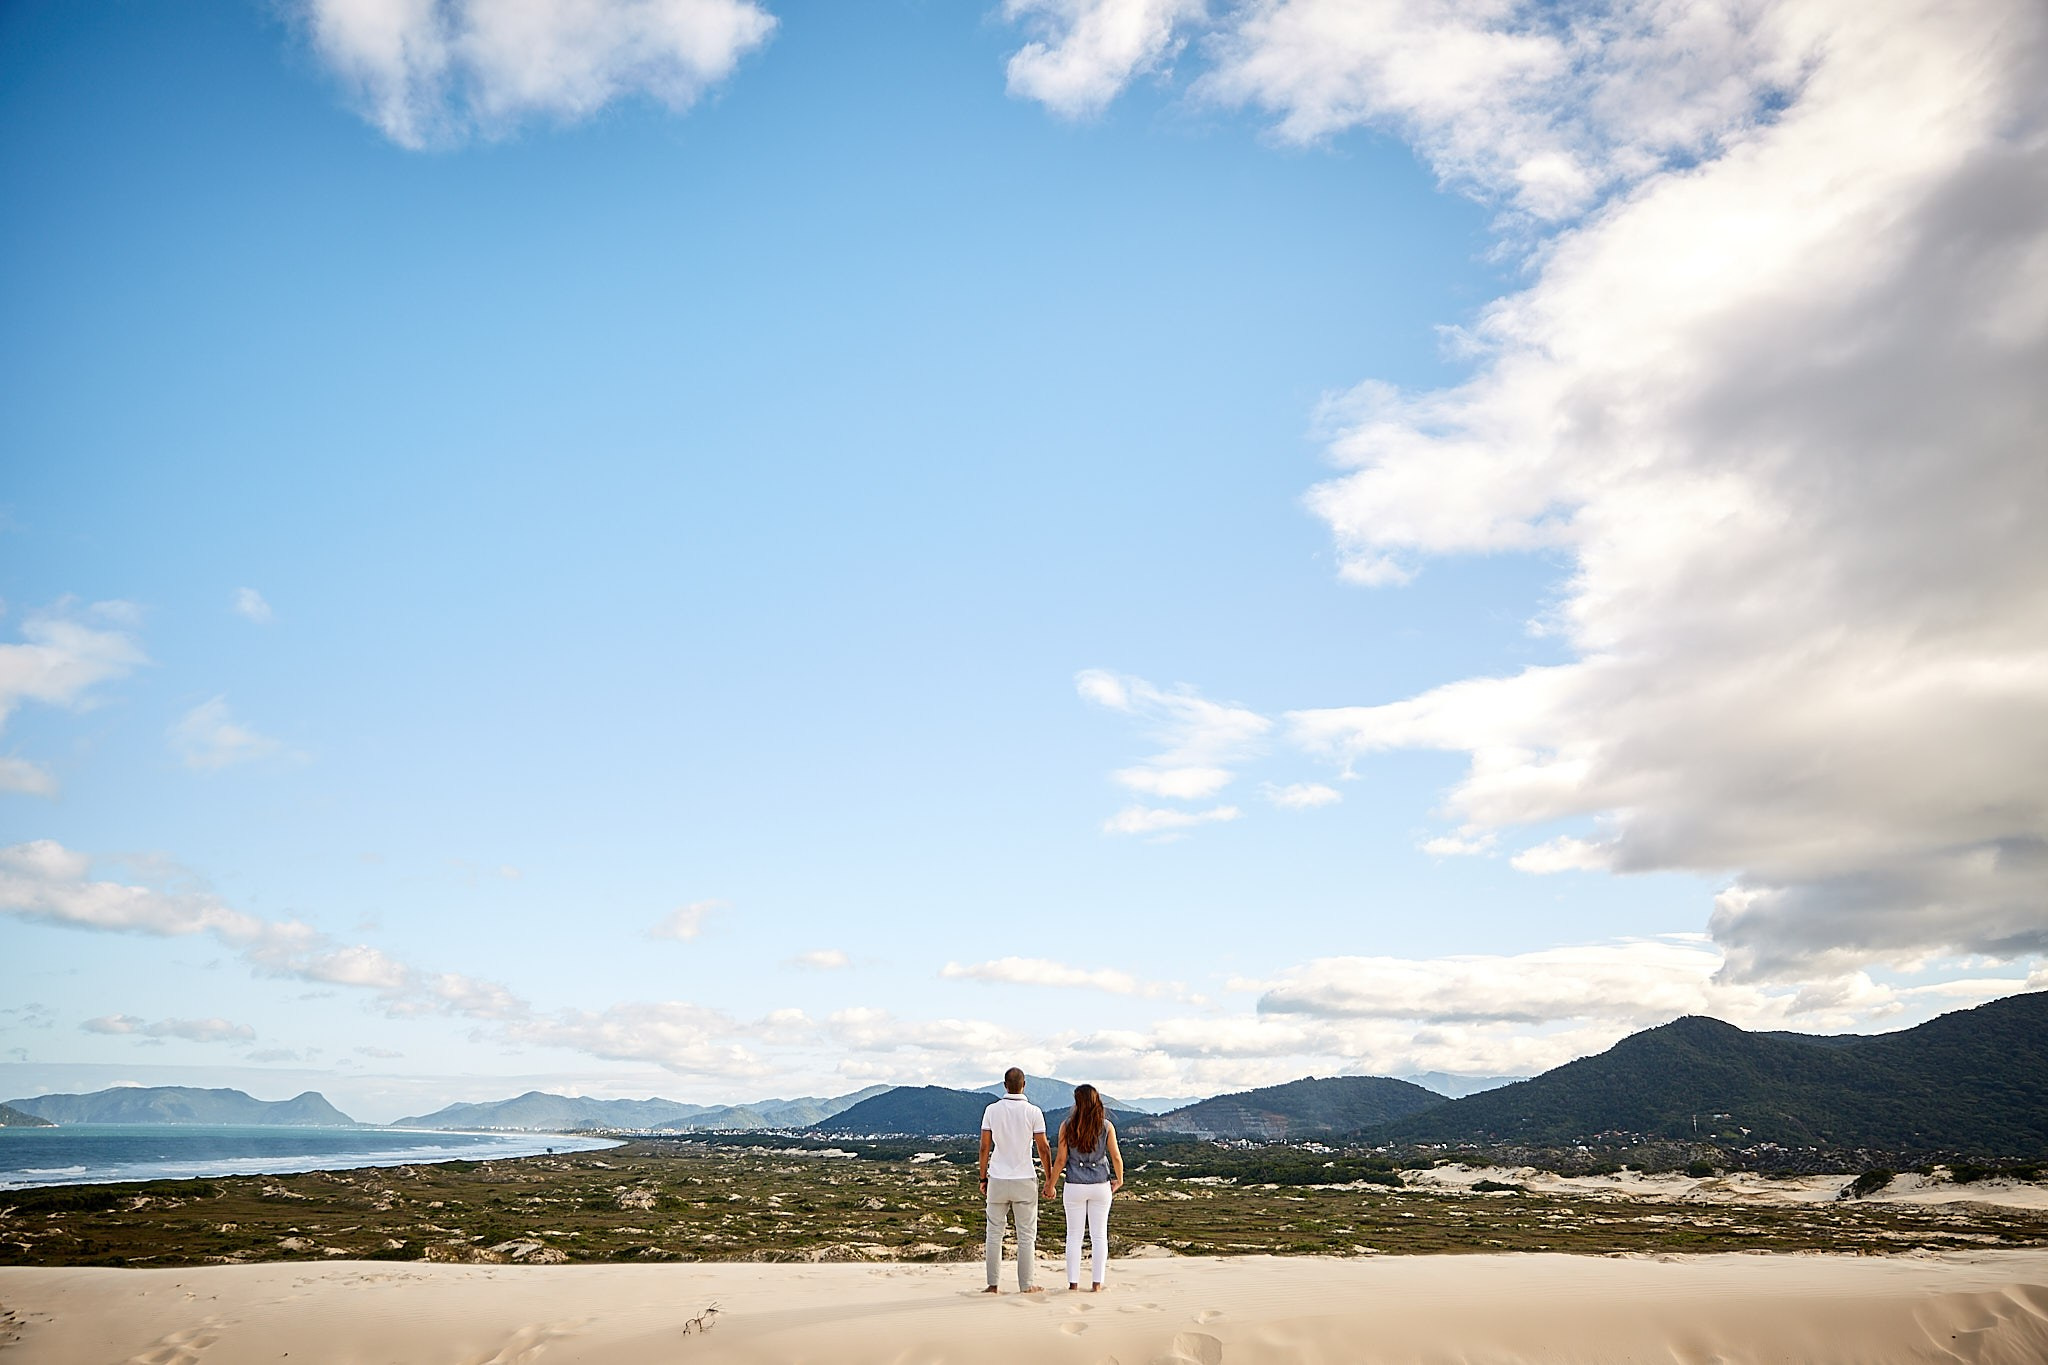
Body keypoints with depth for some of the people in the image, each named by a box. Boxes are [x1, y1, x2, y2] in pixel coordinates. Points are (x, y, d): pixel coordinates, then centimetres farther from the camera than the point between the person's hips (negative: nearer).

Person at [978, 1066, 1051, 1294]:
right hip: (1025, 1181, -2)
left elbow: (984, 1147, -1)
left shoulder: (992, 1110, -2)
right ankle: (1025, 1285, 8)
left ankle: (993, 1285, 10)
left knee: (995, 1234, 10)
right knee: (1026, 1236, 7)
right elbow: (1043, 1149, -5)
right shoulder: (1033, 1112, -7)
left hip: (997, 1181, 2)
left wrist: (983, 1178, 9)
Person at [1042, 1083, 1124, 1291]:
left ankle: (1073, 1284, 9)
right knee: (1099, 1235, 8)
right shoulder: (1106, 1126, -4)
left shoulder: (1067, 1126, -7)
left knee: (1074, 1235, 8)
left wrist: (1050, 1184, 7)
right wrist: (1119, 1180, 16)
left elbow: (1061, 1159, -5)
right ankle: (1097, 1284, 7)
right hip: (1100, 1186, 1)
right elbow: (1116, 1157, -1)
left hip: (1075, 1186, -1)